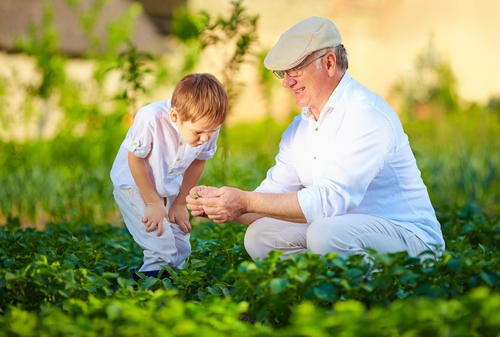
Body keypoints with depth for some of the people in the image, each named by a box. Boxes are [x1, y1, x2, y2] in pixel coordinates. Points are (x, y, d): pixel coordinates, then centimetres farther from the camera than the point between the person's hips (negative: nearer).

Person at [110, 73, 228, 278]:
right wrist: (153, 203, -16)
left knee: (181, 248, 3)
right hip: (133, 183, -5)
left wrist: (180, 203, 3)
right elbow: (135, 160, -22)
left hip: (169, 188, 5)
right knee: (161, 249, -18)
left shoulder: (208, 126, -21)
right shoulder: (151, 119, -37)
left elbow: (198, 162, -2)